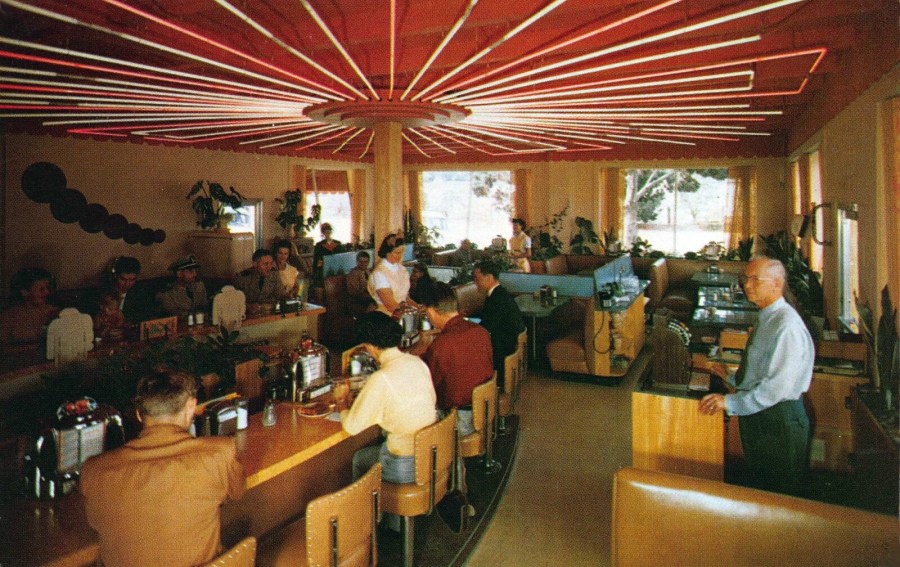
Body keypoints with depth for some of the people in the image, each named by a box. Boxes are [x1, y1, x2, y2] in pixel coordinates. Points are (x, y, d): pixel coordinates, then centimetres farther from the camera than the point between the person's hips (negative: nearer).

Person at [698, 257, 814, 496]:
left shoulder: (787, 325, -22)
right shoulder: (766, 319, 9)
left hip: (779, 421, -9)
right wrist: (731, 376, 11)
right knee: (757, 490, 22)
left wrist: (731, 402, -28)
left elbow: (779, 385, -29)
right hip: (756, 416, 9)